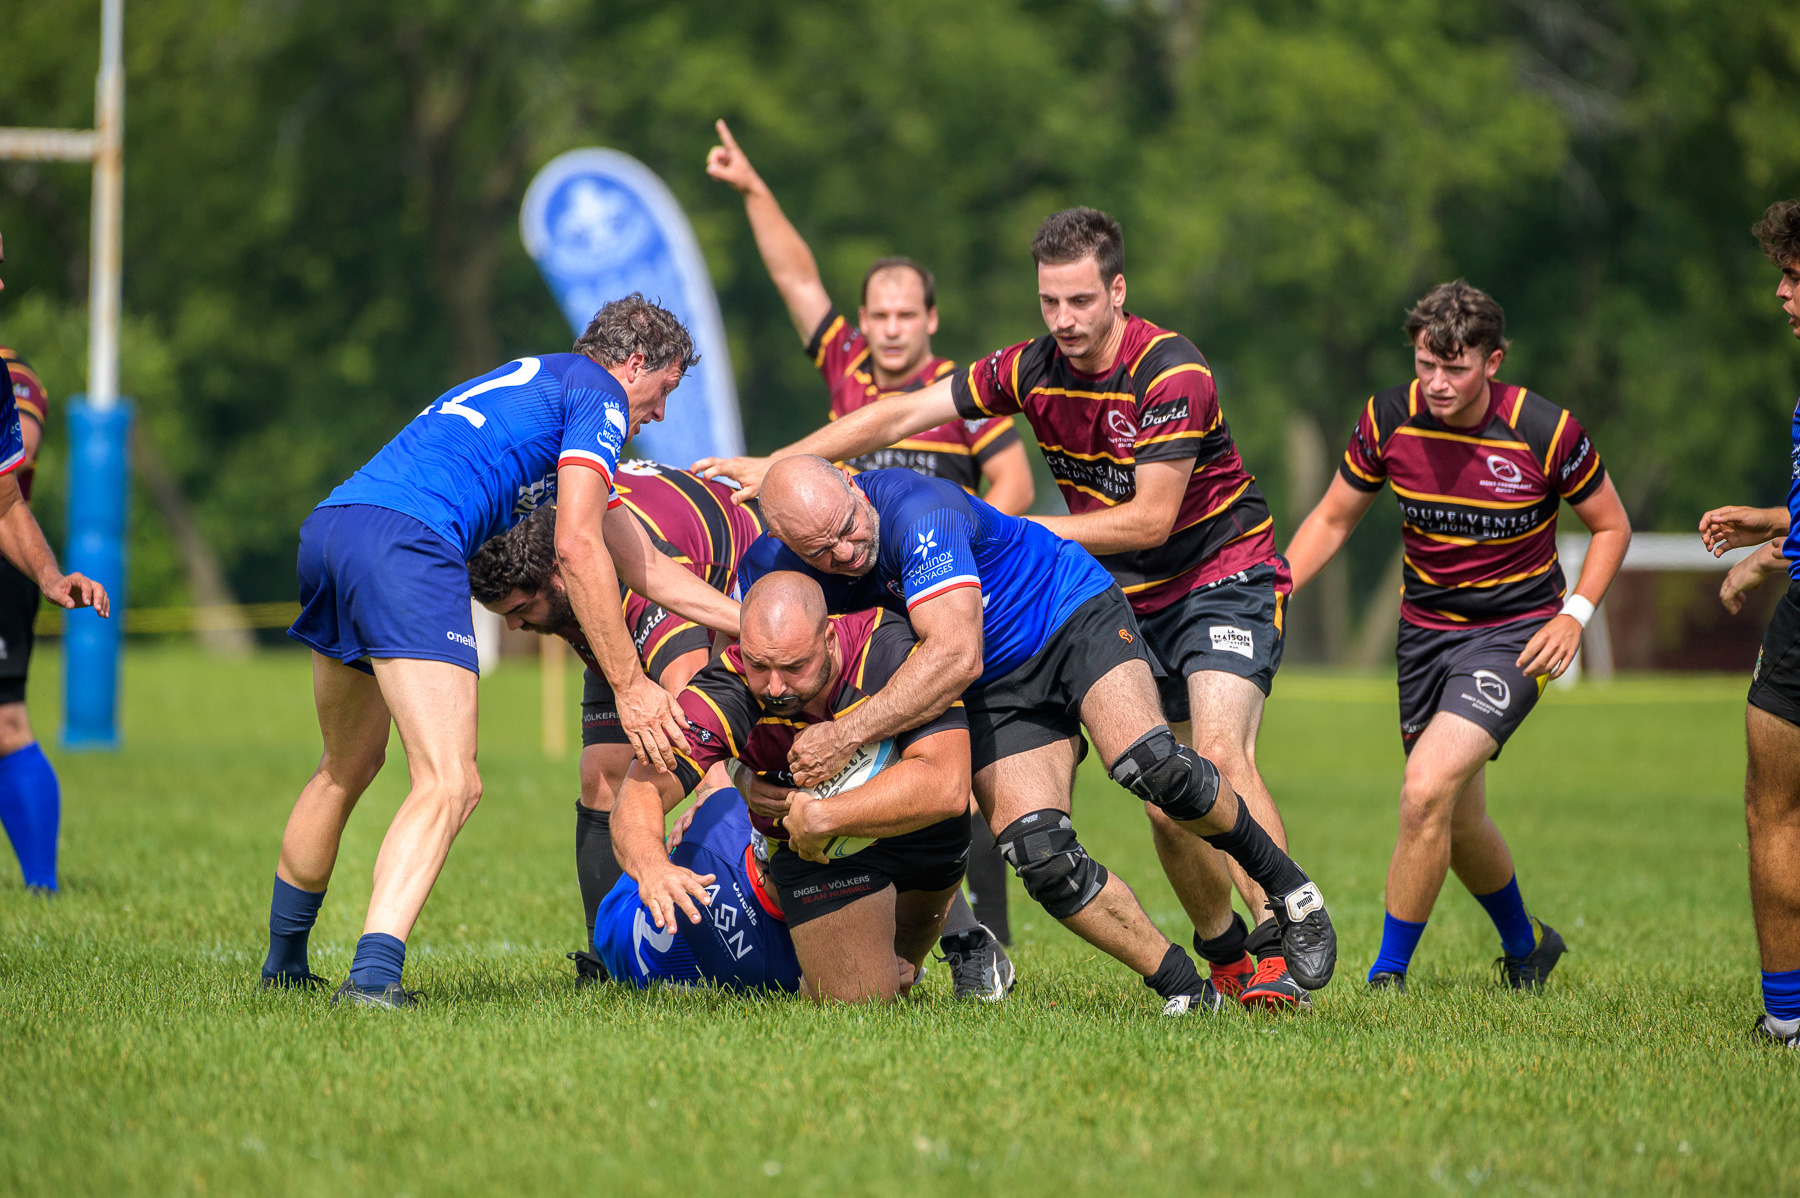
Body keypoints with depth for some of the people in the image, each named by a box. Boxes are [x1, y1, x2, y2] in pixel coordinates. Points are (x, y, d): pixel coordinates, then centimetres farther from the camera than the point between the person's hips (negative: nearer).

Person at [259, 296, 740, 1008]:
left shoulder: (533, 383, 36)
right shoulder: (597, 393, 9)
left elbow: (644, 566, 38)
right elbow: (576, 547, -4)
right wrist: (629, 685, -3)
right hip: (407, 539, -9)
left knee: (346, 771, 27)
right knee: (449, 786, -13)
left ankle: (282, 964, 36)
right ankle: (371, 977, -30)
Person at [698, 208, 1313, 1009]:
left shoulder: (1172, 376, -23)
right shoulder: (1033, 369, -5)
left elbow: (1151, 519, -22)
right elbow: (902, 415, -1)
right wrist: (773, 467, -7)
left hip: (1224, 580, -6)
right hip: (1129, 604, 6)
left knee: (1218, 752, -26)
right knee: (1164, 801, 2)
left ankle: (1280, 950, -26)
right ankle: (1221, 955, 18)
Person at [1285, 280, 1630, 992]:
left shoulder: (1546, 431, -17)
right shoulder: (1388, 419, -9)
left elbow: (1611, 525, -1)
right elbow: (1333, 518, 6)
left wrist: (1575, 614, -13)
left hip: (1513, 634, -5)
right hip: (1424, 630, 5)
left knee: (1426, 792, -22)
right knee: (1456, 818, 14)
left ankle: (1386, 978, -11)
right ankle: (1526, 945, 43)